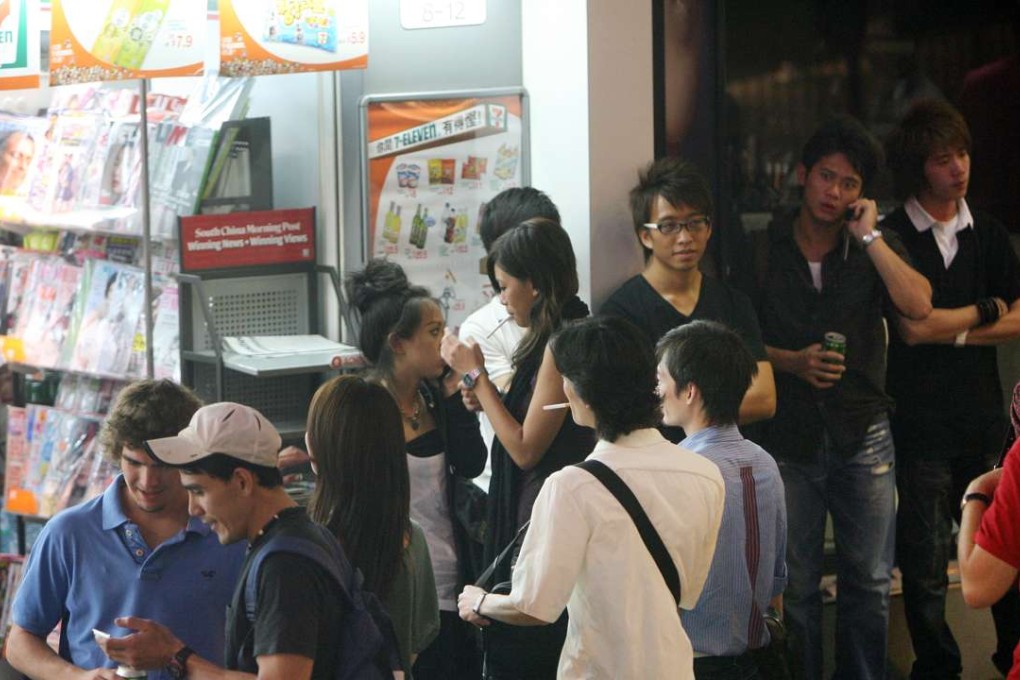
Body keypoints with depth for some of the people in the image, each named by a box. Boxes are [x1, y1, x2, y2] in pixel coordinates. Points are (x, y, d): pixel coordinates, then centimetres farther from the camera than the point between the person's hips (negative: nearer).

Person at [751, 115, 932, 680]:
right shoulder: (764, 250, 2)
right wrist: (792, 362, -13)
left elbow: (918, 305, -14)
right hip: (788, 440, -1)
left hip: (862, 436, 1)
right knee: (795, 585, 5)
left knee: (870, 582, 6)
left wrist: (868, 236, -13)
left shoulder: (875, 248, 5)